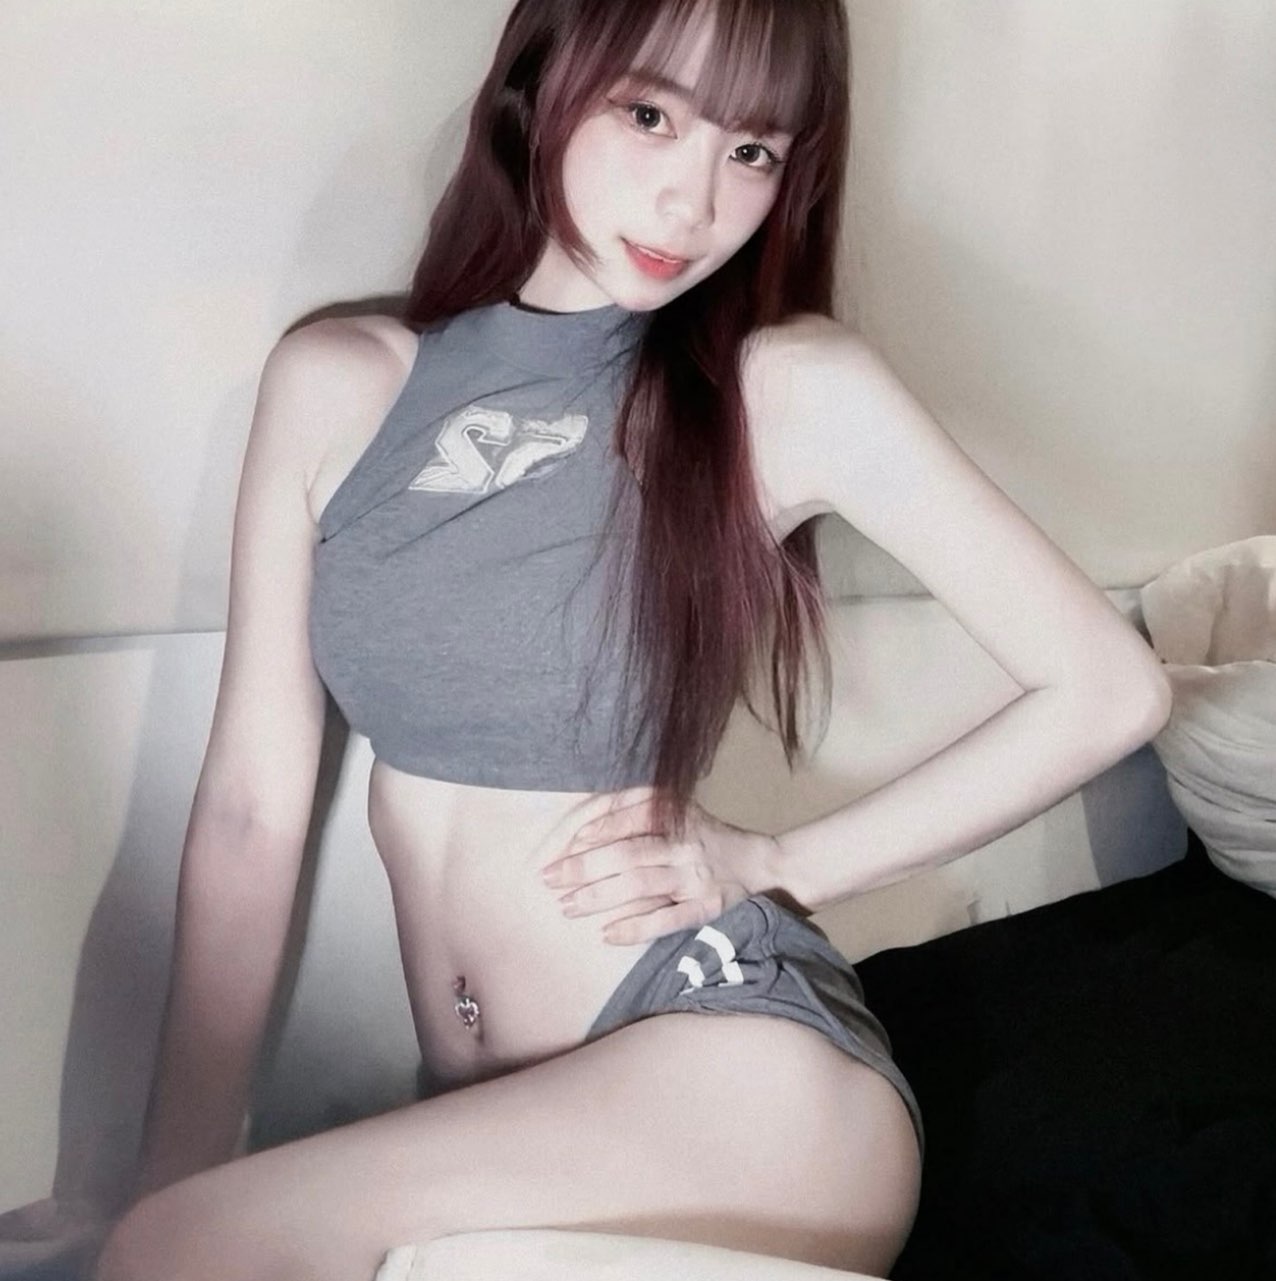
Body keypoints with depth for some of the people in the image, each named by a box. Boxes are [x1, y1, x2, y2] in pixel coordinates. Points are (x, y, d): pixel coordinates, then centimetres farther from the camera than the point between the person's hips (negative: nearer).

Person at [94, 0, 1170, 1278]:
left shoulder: (793, 390, -7)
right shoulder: (336, 382, 2)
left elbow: (1108, 688, -3)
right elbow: (251, 810, 1)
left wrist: (774, 863, -5)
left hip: (741, 1085, -3)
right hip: (498, 1130, 4)